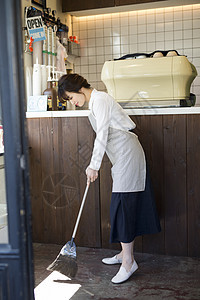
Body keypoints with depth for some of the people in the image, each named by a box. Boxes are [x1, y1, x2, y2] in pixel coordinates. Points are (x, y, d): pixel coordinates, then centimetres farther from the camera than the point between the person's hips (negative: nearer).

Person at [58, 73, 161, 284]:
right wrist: (94, 165, 21)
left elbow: (102, 135, -16)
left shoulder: (99, 99, -11)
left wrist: (94, 166, -12)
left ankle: (128, 262, -3)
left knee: (122, 205, -10)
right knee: (123, 205, 13)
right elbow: (102, 136, 22)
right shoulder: (94, 102, 19)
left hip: (127, 153, -10)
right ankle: (125, 253, 23)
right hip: (121, 156, 10)